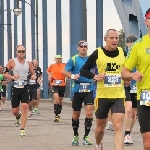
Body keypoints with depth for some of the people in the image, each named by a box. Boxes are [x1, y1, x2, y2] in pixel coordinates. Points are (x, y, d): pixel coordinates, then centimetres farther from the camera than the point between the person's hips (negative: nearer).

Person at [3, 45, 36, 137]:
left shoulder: (28, 63, 5)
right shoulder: (12, 62, -3)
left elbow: (33, 73, 16)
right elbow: (5, 73, -1)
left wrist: (34, 76, -7)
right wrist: (12, 77, -18)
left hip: (25, 88, 1)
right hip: (16, 88, -1)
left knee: (24, 107, -15)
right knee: (14, 111, 4)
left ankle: (22, 129, -10)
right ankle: (18, 117, 43)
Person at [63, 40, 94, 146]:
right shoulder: (73, 59, 2)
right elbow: (65, 72, -4)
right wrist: (73, 76, -21)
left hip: (89, 89, 1)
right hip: (77, 89, -1)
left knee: (89, 111, -14)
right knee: (76, 114, 8)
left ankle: (86, 137, -6)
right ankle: (75, 136, 26)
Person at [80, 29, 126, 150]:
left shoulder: (123, 53, 3)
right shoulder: (97, 53, -4)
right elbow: (83, 71, 1)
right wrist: (94, 76, -16)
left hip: (119, 96, 0)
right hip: (102, 96, 0)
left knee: (118, 127, -14)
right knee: (100, 127, 16)